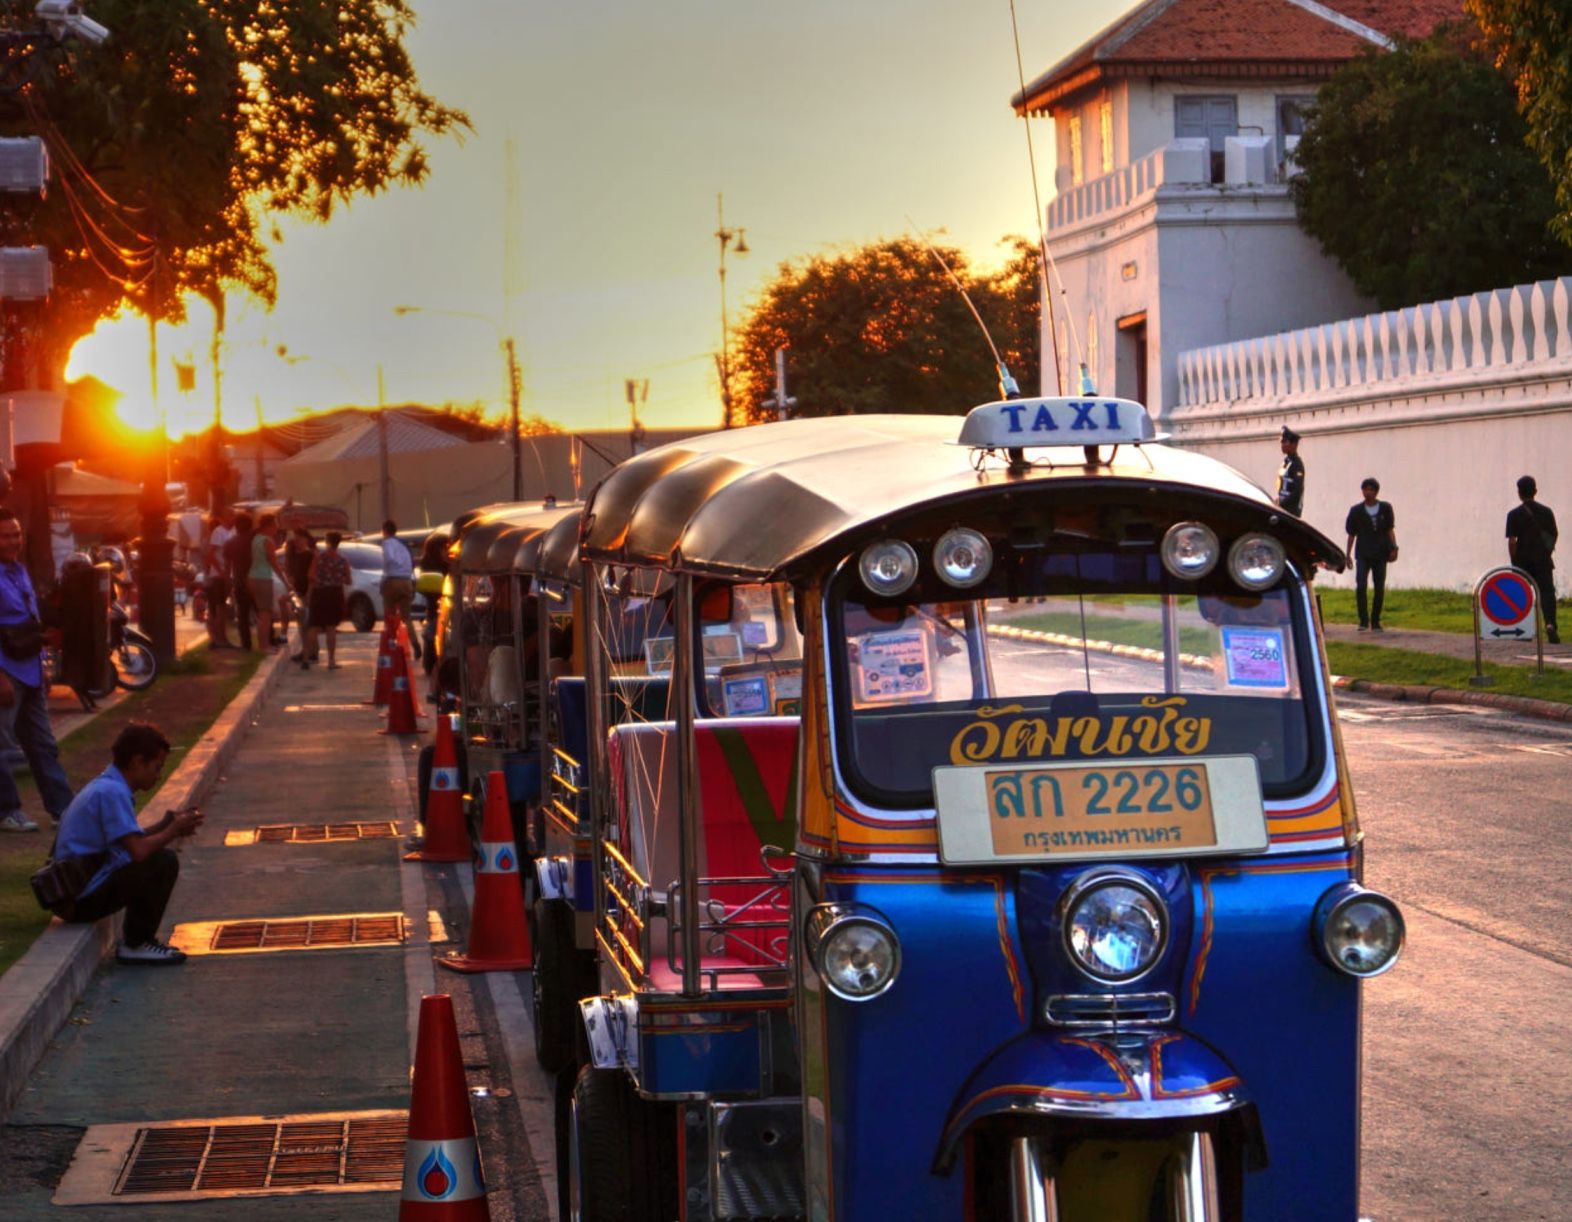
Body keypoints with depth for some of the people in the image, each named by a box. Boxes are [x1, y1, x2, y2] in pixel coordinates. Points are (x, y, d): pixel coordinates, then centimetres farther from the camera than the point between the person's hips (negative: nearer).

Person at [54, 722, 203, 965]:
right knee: (165, 863, -17)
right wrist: (173, 830, -8)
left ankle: (135, 937, 16)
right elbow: (138, 850, -25)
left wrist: (165, 825, 8)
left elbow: (130, 841, 20)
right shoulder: (112, 792, -18)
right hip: (83, 900, -11)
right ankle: (136, 945, -6)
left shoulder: (103, 785, 15)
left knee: (160, 855, 17)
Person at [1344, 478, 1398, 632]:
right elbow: (1351, 534, 8)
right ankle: (1363, 621, -12)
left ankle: (1375, 622, 13)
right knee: (1361, 586, -15)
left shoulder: (1385, 508, 5)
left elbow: (1390, 530, 10)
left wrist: (1393, 548, -3)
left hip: (1380, 555, 1)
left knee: (1380, 589, 3)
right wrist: (1347, 555, 5)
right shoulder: (1356, 511, 3)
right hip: (1362, 555, -1)